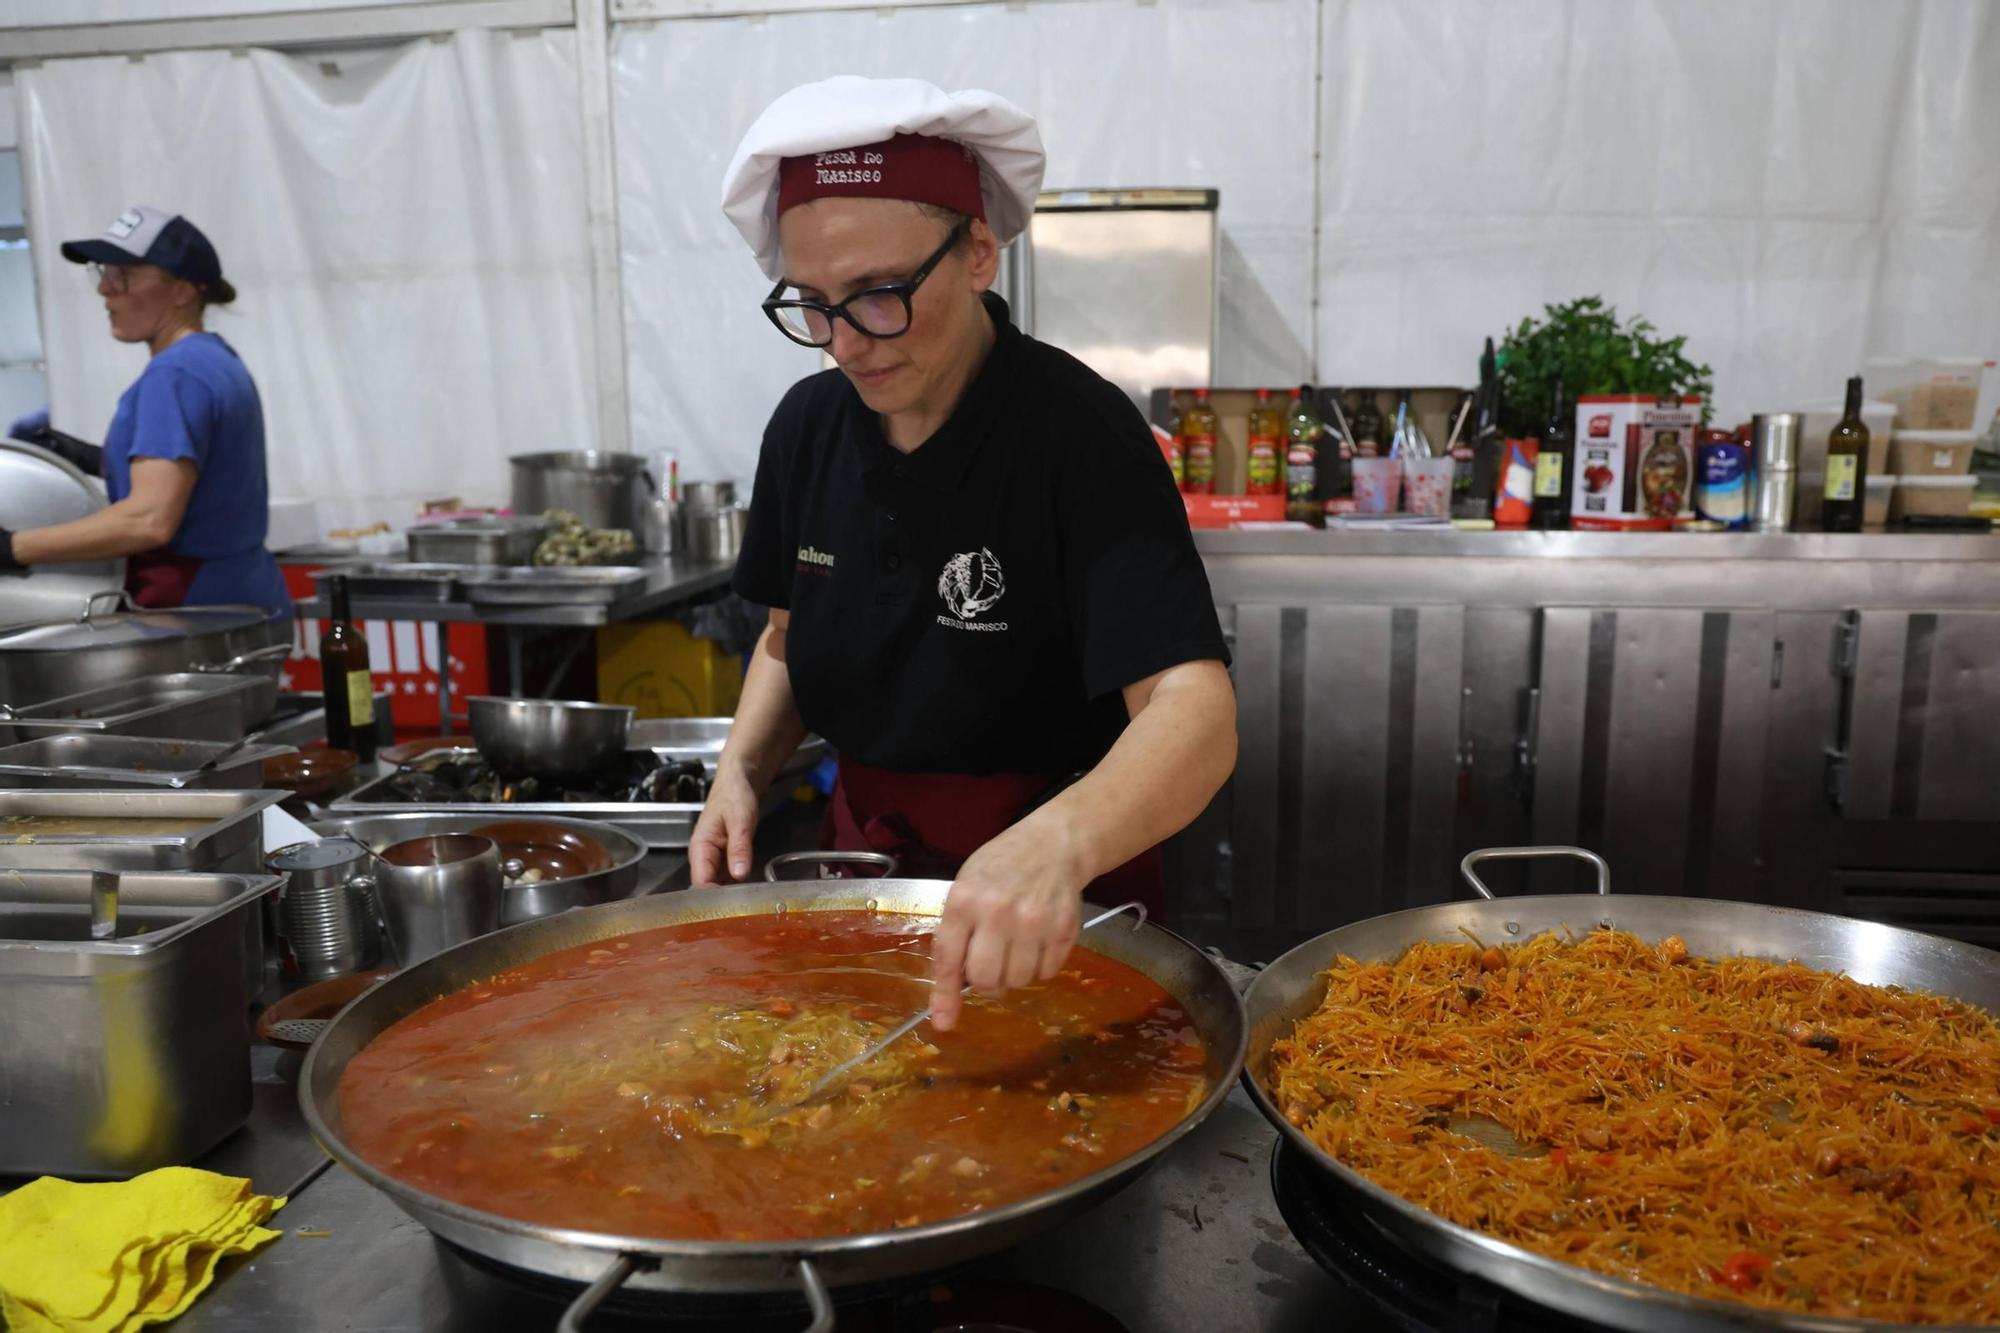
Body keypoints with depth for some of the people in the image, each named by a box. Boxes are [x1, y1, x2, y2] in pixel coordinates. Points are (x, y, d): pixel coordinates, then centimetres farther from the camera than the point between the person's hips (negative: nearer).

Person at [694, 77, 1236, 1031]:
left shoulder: (1080, 434, -24)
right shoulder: (807, 425, -6)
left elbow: (1195, 712, -34)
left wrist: (1057, 846, -53)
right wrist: (742, 768, -9)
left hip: (1057, 890, -5)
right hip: (866, 850, 5)